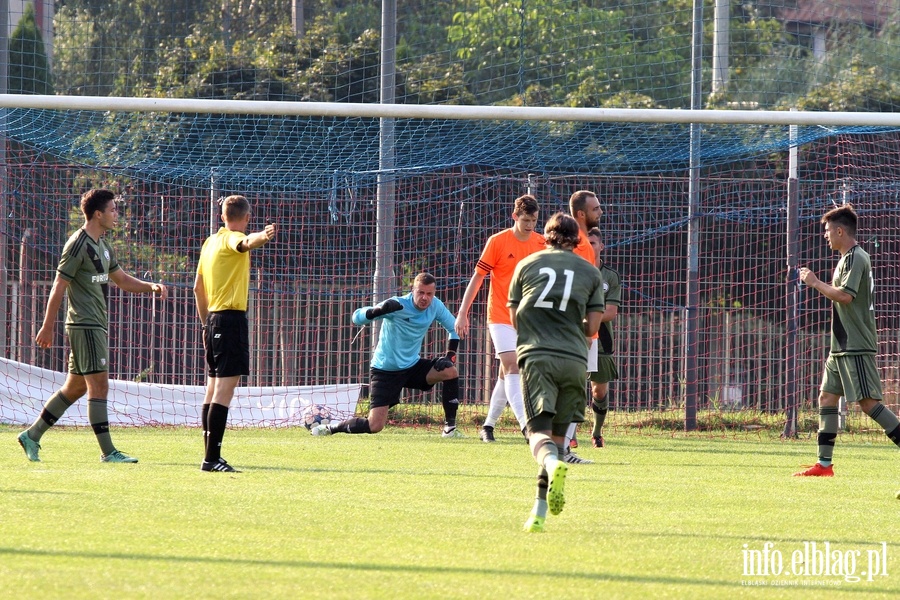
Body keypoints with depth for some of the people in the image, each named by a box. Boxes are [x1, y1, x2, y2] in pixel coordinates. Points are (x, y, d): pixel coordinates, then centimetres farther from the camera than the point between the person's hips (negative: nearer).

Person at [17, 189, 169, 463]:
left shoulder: (102, 247, 17)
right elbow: (59, 287, -12)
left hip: (97, 326, 10)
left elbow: (122, 280, 26)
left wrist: (151, 286, 8)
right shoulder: (78, 245, -12)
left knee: (76, 387, 13)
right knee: (99, 385, -10)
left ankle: (32, 435, 20)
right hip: (85, 326, -10)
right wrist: (48, 327, -13)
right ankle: (108, 452, -10)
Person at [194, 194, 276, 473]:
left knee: (213, 390, 14)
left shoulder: (210, 241, 16)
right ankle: (212, 458, -19)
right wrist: (263, 236, -55)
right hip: (232, 317, -10)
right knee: (225, 389, -13)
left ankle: (210, 455, 19)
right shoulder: (232, 239, -8)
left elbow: (198, 288, 23)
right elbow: (246, 242, -34)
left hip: (213, 318, 10)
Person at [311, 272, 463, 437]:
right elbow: (357, 317, -27)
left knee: (451, 371, -18)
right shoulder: (397, 305, -22)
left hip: (412, 366, 5)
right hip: (385, 369, -5)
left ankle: (450, 427, -6)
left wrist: (450, 355, -6)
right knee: (375, 426, -13)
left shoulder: (436, 306, -6)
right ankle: (330, 428, 12)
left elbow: (454, 328, 10)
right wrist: (380, 309, -47)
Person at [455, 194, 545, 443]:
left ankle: (489, 426, 21)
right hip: (501, 316, -5)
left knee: (507, 373, 10)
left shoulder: (542, 243, 4)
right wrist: (463, 313, -6)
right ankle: (527, 426, -27)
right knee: (512, 367, -17)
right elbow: (477, 277, -3)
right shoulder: (497, 242, -7)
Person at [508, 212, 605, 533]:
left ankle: (553, 465, -45)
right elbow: (592, 327, 9)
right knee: (558, 435, 9)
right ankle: (539, 513, 3)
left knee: (539, 431, -10)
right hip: (574, 359, 1)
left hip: (536, 356, -1)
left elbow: (514, 318, 16)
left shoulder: (527, 265, 13)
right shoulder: (591, 272, 13)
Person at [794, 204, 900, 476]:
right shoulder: (848, 258, 18)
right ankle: (824, 464, 10)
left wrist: (816, 283, -14)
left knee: (868, 402, -13)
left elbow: (845, 295, -25)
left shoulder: (855, 258, -13)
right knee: (827, 397, 9)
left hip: (856, 347, -11)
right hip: (842, 347, 11)